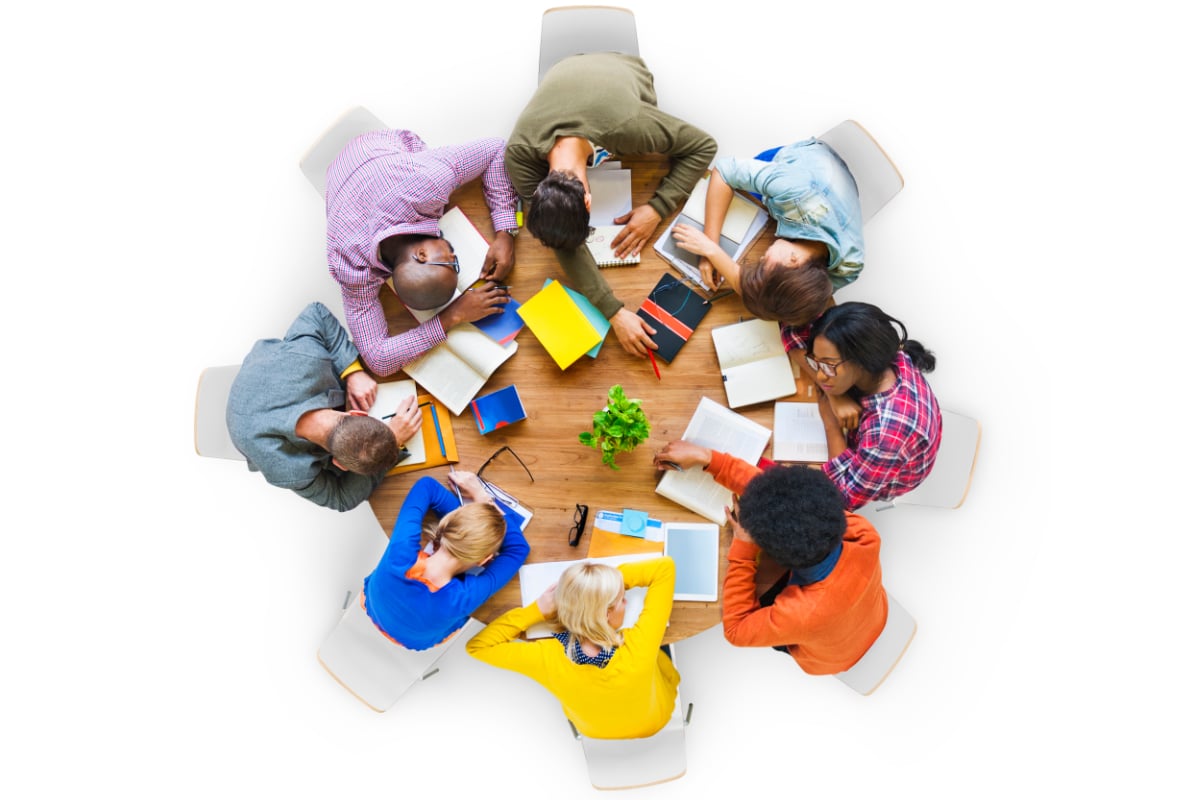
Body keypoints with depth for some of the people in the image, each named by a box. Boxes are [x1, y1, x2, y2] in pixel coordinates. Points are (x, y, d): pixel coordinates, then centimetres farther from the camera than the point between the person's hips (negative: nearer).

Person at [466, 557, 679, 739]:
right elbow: (665, 567, -38)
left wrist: (538, 610, -31)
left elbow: (477, 645, -27)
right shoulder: (638, 648, -45)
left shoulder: (549, 658, -42)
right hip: (654, 724, -1)